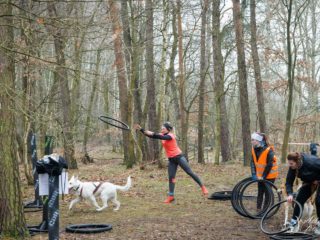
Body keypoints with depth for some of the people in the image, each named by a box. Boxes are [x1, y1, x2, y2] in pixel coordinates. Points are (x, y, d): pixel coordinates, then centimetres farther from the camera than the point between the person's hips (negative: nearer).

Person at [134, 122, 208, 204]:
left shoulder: (170, 136, -17)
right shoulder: (163, 135, 4)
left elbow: (162, 137, -36)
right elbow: (151, 135, 2)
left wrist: (153, 133, -41)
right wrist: (141, 129, -6)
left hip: (179, 157, -7)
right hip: (171, 160, 7)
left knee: (190, 172, -5)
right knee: (171, 177, 3)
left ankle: (202, 187, 2)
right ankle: (171, 196, 5)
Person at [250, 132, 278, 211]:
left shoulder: (268, 150, -25)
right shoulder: (254, 149, -7)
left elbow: (269, 165, -21)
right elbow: (253, 162, -3)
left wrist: (263, 176, -19)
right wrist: (254, 174, -12)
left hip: (269, 175, -5)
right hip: (260, 175, 5)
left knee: (267, 192, 0)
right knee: (260, 192, 7)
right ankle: (258, 209, 14)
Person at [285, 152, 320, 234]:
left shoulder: (310, 162, -39)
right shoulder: (292, 167, -20)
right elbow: (289, 182, -17)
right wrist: (290, 194, -31)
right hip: (309, 181, 6)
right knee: (299, 199, -6)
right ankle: (294, 223, 0)